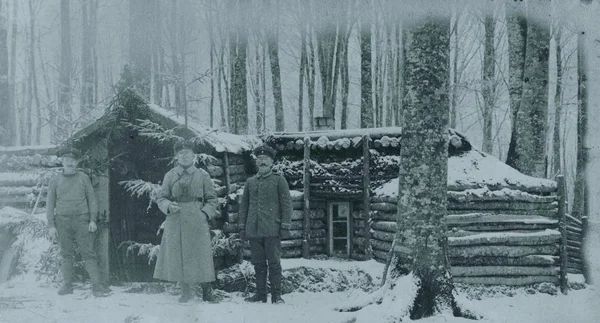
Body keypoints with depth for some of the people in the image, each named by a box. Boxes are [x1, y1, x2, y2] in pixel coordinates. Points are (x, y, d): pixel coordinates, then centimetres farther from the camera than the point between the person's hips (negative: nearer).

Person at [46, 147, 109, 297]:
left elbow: (91, 199, 7)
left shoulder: (83, 178, 7)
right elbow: (50, 204, 8)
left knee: (88, 253, -6)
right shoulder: (55, 181, 8)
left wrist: (93, 220, -2)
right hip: (62, 221, 1)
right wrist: (51, 225, 1)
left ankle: (96, 286, -9)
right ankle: (67, 285, 10)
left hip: (82, 220, -1)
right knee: (66, 254, 3)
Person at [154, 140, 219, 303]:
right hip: (176, 222, 1)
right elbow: (161, 198, 10)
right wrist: (169, 206, -11)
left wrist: (206, 213, -6)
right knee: (177, 256, 3)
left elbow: (212, 199, 10)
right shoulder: (170, 176, 7)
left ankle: (207, 292, 11)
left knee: (202, 256, -1)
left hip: (198, 222, -1)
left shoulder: (203, 176, 5)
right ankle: (186, 291, 17)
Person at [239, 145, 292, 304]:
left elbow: (286, 203, 1)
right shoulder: (250, 182, 15)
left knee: (274, 262, -3)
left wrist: (285, 226, -6)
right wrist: (242, 226, 10)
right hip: (254, 230, 4)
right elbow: (244, 205, 18)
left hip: (272, 230, -4)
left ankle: (276, 294, 2)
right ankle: (261, 293, 13)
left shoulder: (279, 180, 4)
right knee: (258, 263, 6)